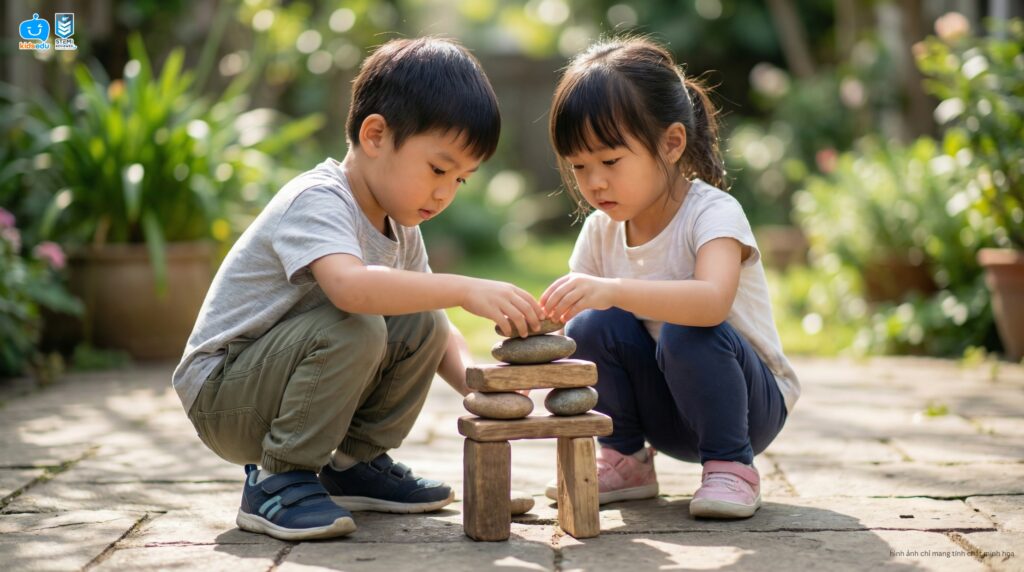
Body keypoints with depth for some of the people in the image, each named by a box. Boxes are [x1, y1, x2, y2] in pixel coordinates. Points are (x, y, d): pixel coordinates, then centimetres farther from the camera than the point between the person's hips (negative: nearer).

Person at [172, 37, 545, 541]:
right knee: (353, 328, -31)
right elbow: (349, 286, -44)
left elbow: (438, 335, 5)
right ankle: (276, 481, -17)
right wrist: (466, 289, -44)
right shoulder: (318, 201, -23)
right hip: (220, 393, -8)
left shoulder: (401, 230, 5)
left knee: (422, 325, -5)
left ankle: (355, 464, 8)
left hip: (280, 373, 8)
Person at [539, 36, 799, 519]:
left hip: (755, 403, -5)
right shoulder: (600, 231, -2)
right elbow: (567, 313, -5)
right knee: (590, 326, -20)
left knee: (687, 333, -34)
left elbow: (712, 302, -43)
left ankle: (730, 465, -13)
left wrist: (613, 289, -55)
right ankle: (624, 460, -1)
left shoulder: (713, 213, -22)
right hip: (664, 413, 5)